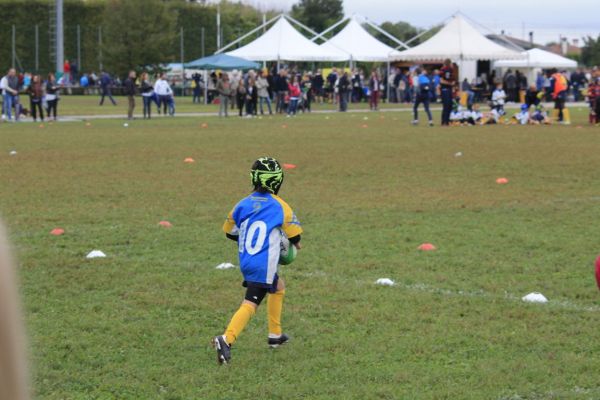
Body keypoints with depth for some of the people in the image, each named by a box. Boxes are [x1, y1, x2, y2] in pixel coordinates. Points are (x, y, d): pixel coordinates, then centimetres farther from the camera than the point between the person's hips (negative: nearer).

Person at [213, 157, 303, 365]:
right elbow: (295, 236, -1)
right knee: (250, 304, -10)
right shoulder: (280, 206, -6)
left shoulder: (243, 204, 6)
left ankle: (275, 335, 35)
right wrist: (295, 243, 23)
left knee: (278, 286, 29)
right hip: (264, 265, -6)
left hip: (246, 261, 6)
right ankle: (227, 339, -31)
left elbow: (230, 232, 15)